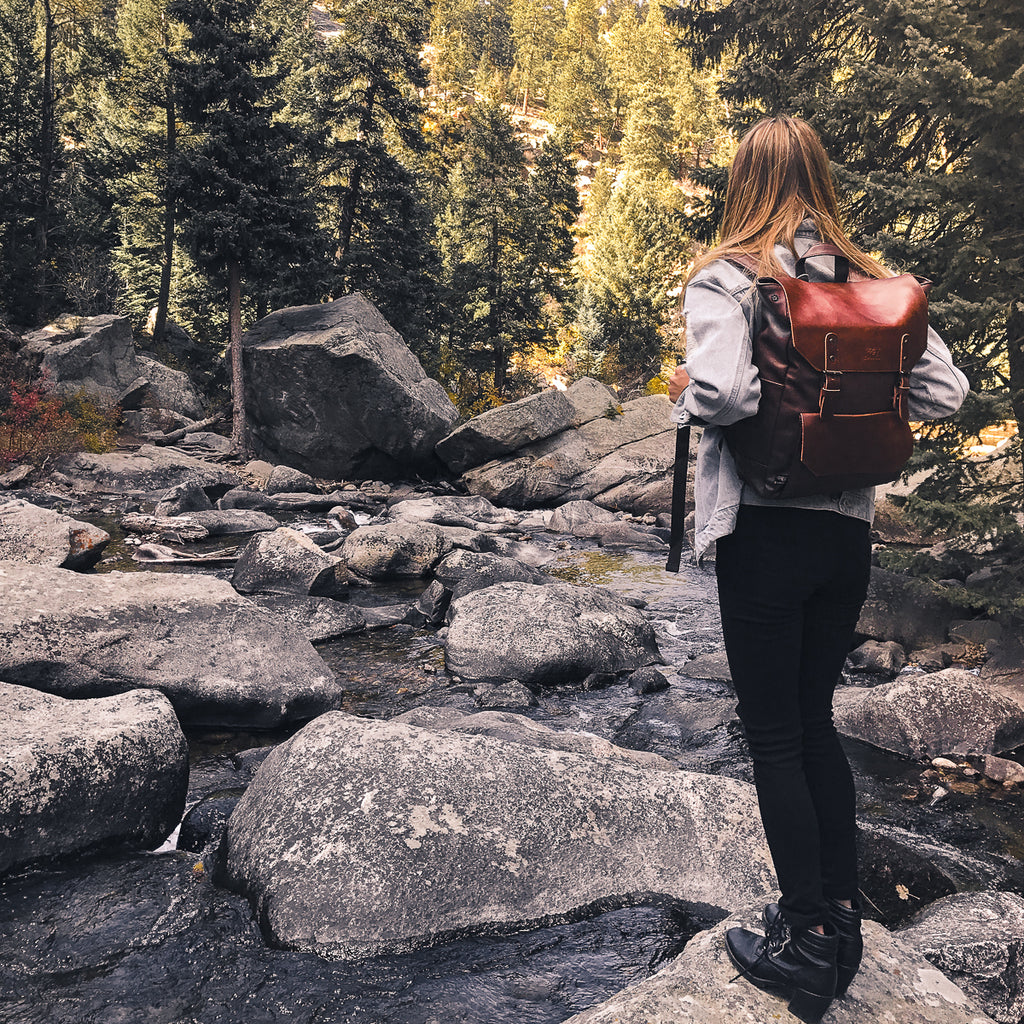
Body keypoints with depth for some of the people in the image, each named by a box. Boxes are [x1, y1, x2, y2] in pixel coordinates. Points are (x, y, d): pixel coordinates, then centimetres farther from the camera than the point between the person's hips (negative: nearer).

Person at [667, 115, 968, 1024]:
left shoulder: (724, 277, -10)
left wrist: (681, 393, -6)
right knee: (816, 720, 19)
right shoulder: (873, 279, 5)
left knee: (774, 732, 7)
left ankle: (807, 940, 18)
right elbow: (944, 393, 2)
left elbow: (723, 392, -27)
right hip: (849, 530, 6)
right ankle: (843, 917, 30)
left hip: (763, 530, -5)